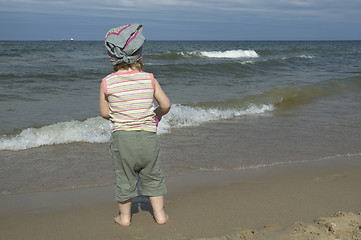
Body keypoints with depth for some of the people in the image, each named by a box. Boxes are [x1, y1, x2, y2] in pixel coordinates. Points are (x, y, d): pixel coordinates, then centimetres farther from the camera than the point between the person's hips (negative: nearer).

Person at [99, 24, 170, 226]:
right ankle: (159, 214, 27)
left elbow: (105, 113, 0)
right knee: (153, 177, 17)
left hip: (122, 136, 0)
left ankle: (125, 216, 30)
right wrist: (157, 115, 17)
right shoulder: (149, 79, -6)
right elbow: (166, 105, -3)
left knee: (124, 178, 16)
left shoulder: (107, 83, -7)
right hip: (148, 135, 1)